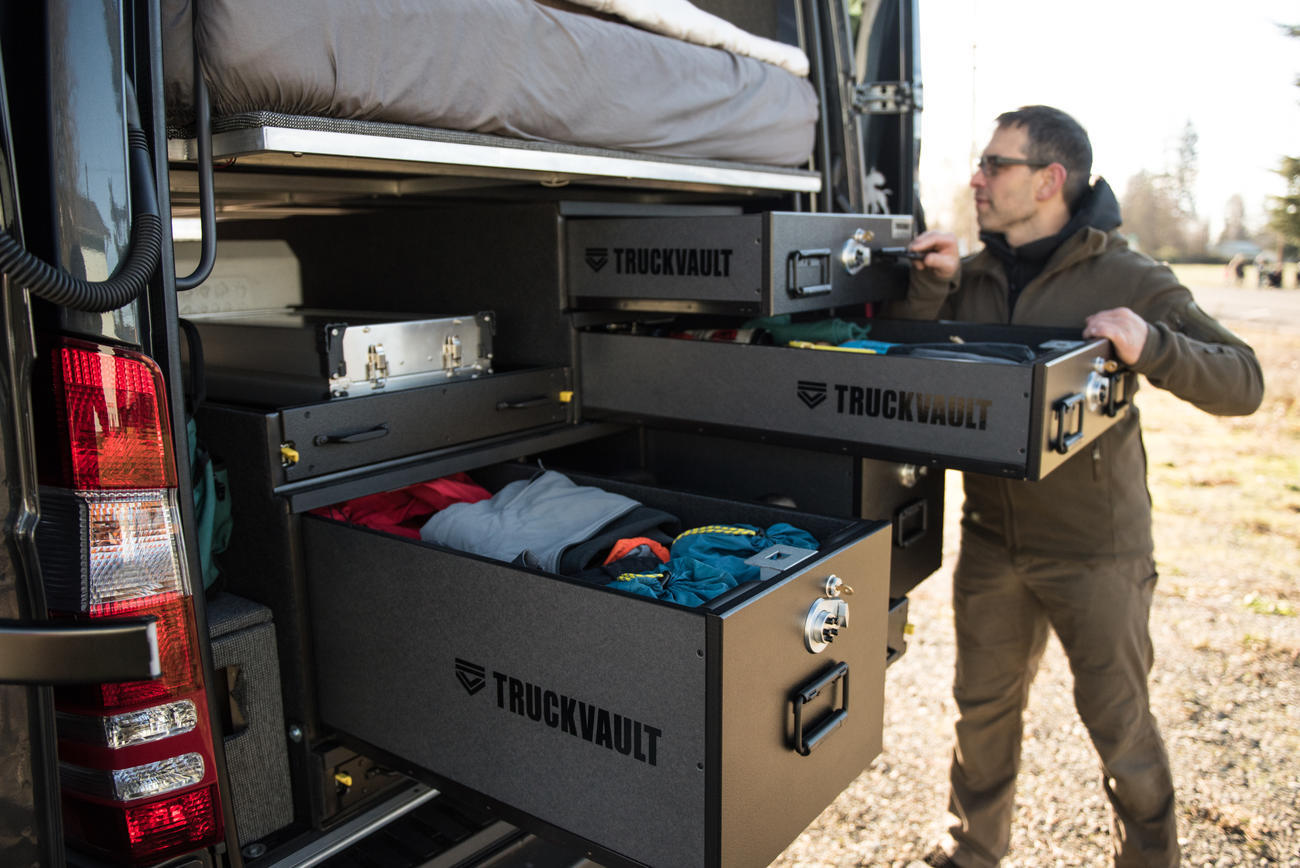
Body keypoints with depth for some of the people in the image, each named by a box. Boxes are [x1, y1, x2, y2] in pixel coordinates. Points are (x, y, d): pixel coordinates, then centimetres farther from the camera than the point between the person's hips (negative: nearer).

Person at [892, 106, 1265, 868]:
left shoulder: (1127, 279, -10)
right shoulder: (972, 278, 4)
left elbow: (1243, 382, -13)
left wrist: (1149, 346, -31)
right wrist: (930, 287, -12)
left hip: (1096, 552, -4)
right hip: (992, 541, 5)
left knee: (1120, 723, 11)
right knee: (984, 708, 18)